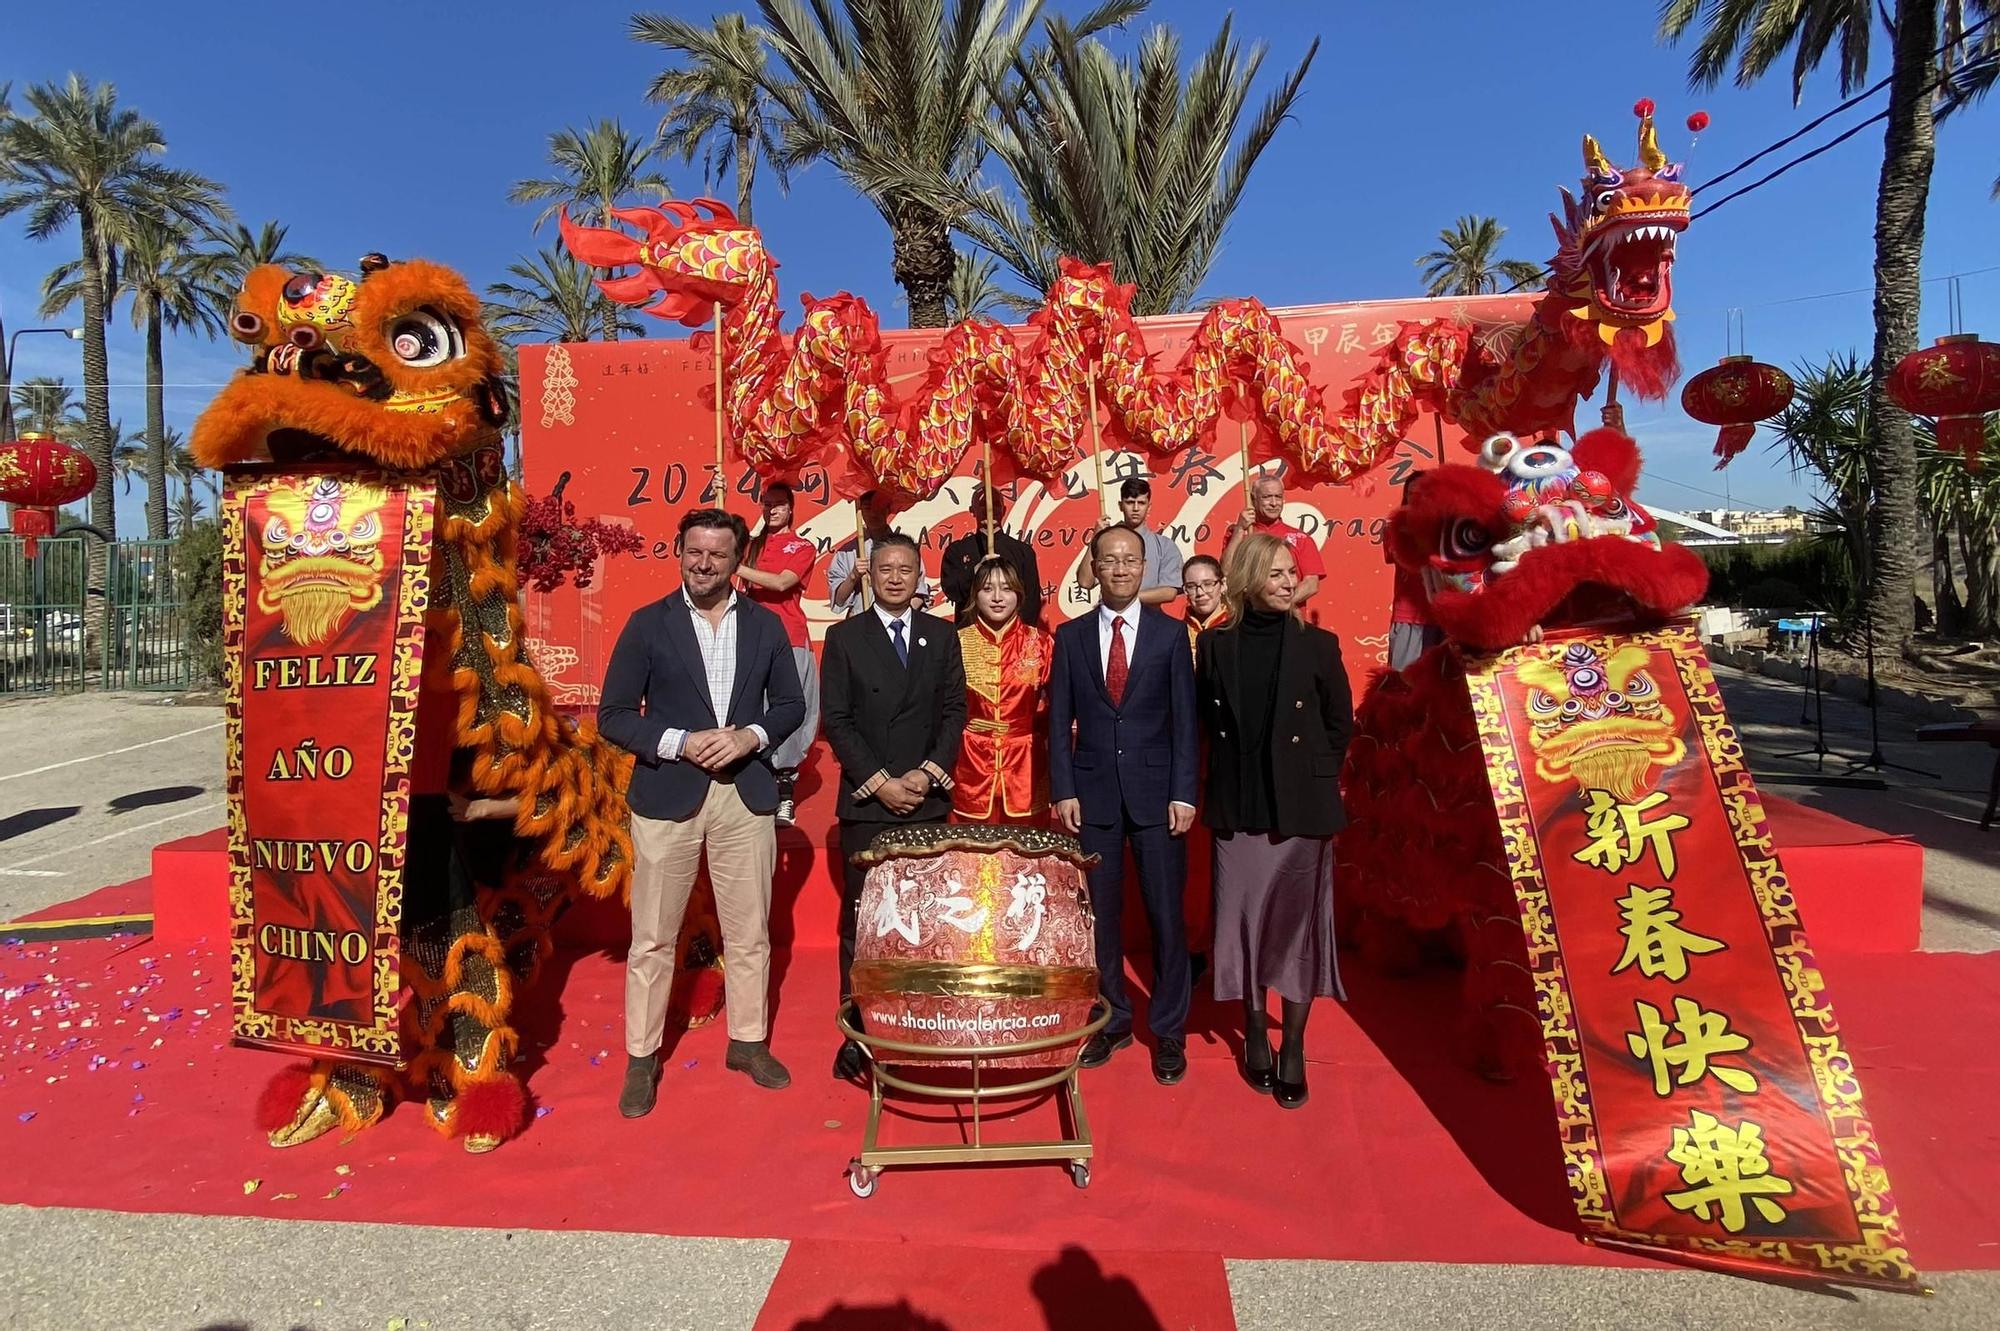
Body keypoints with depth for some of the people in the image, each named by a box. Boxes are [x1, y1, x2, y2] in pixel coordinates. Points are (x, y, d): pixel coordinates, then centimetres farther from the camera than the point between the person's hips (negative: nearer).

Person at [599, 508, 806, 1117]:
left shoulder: (766, 625, 5)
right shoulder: (648, 624, -2)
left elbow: (790, 704, 9)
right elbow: (613, 715, -3)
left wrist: (750, 737, -10)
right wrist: (680, 743, -17)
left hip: (746, 794, 2)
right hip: (667, 795, -2)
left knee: (750, 932, 11)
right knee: (653, 937, 7)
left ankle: (748, 1042, 28)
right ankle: (641, 1057, 23)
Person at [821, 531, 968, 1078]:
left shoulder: (942, 635, 9)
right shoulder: (844, 636, 4)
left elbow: (954, 712, 5)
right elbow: (836, 721, -2)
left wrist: (925, 775, -8)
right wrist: (880, 782, -9)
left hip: (929, 800, 2)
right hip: (866, 802, -1)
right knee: (860, 920, 1)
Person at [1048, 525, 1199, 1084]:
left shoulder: (1169, 633, 2)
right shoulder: (1071, 635, 5)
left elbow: (1184, 719, 0)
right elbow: (1059, 720, 4)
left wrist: (1183, 793, -7)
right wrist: (1063, 791, -3)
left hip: (1155, 792, -1)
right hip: (1093, 793, 1)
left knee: (1166, 913, 4)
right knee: (1099, 913, 9)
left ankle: (1169, 1031, 19)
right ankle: (1112, 1020, 26)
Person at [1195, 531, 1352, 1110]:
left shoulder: (1318, 645, -3)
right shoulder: (1215, 646, 0)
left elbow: (1340, 724, 5)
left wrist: (1310, 777, 5)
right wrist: (1238, 776, 7)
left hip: (1301, 807, -1)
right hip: (1238, 807, 1)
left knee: (1297, 921, 5)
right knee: (1244, 918, 8)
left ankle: (1293, 1050, 18)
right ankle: (1255, 1033, 26)